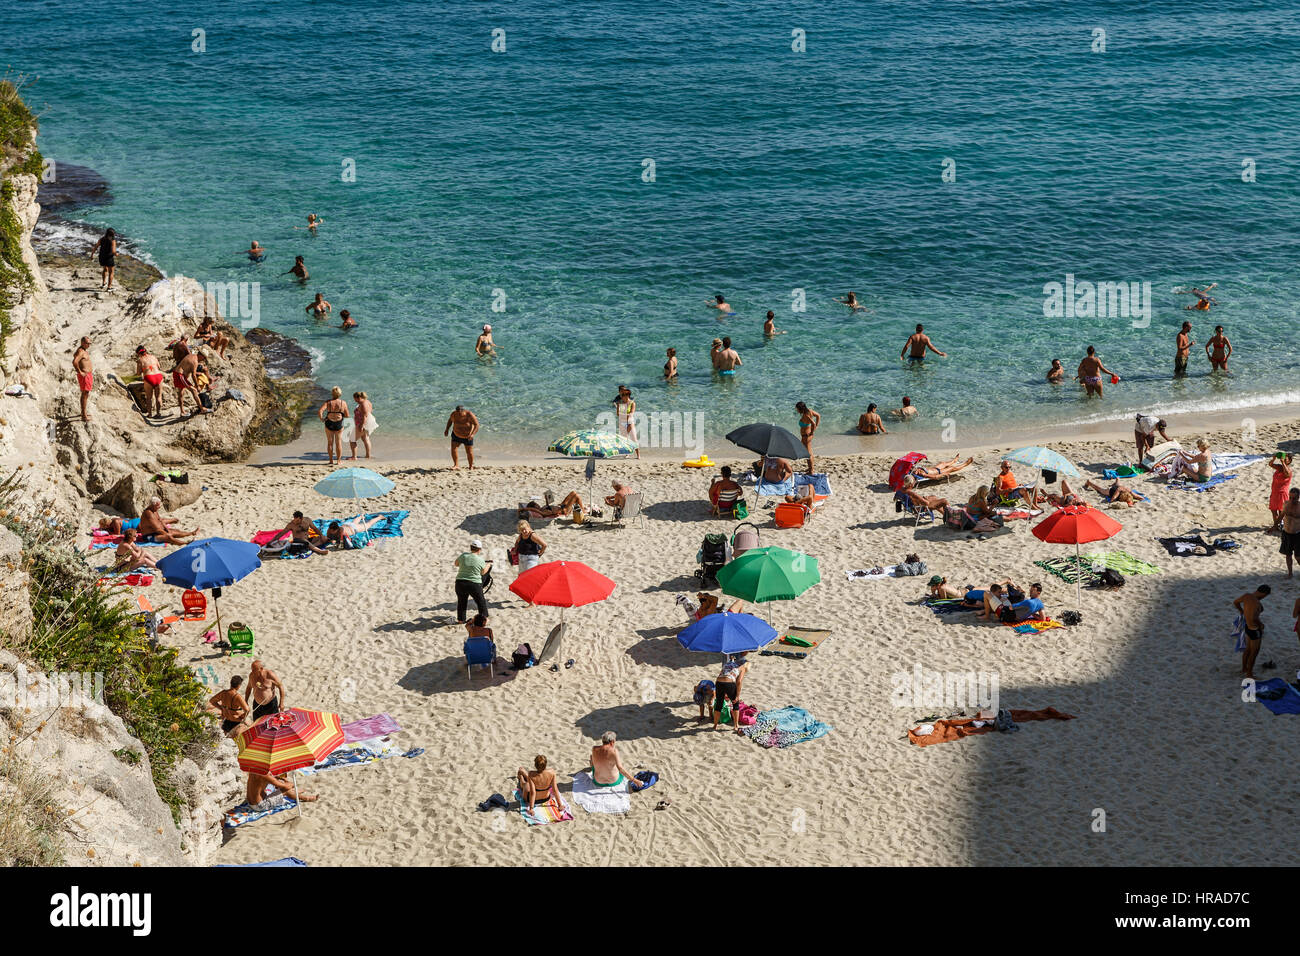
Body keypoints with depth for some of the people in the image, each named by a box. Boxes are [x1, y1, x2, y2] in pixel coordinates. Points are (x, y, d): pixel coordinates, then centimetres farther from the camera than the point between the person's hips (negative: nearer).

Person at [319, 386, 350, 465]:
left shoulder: (328, 402, -6)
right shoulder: (343, 403, -5)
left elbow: (319, 411, -18)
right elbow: (347, 416, -1)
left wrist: (321, 419, -2)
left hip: (329, 424, 0)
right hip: (339, 425, 0)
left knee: (330, 442, 12)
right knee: (338, 443, 10)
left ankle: (331, 460, 14)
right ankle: (339, 460, 11)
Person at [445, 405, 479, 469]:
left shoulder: (470, 415, -28)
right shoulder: (454, 414, -18)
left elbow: (476, 425, -28)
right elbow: (450, 420, 3)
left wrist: (473, 434, -42)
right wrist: (447, 429, -5)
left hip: (467, 436, -3)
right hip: (456, 435, 3)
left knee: (469, 452, 2)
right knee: (453, 449, -12)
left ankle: (471, 467, 19)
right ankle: (456, 464, -5)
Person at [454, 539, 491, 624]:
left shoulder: (463, 556, -4)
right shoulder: (480, 560, -9)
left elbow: (456, 563, 15)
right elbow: (483, 572, 8)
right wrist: (488, 565, 27)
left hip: (460, 582, 2)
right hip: (474, 584, -2)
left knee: (461, 601, 19)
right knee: (481, 601, 18)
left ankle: (461, 619, 23)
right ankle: (484, 618, 25)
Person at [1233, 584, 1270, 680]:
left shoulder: (1246, 596, -9)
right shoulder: (1256, 603, -33)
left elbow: (1235, 603, 10)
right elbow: (1253, 618, -46)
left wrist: (1243, 613, 22)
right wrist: (1260, 624, -25)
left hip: (1247, 627, 8)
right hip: (1255, 630, -8)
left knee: (1248, 649, 27)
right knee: (1254, 652, 13)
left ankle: (1244, 669, 45)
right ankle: (1249, 674, 29)